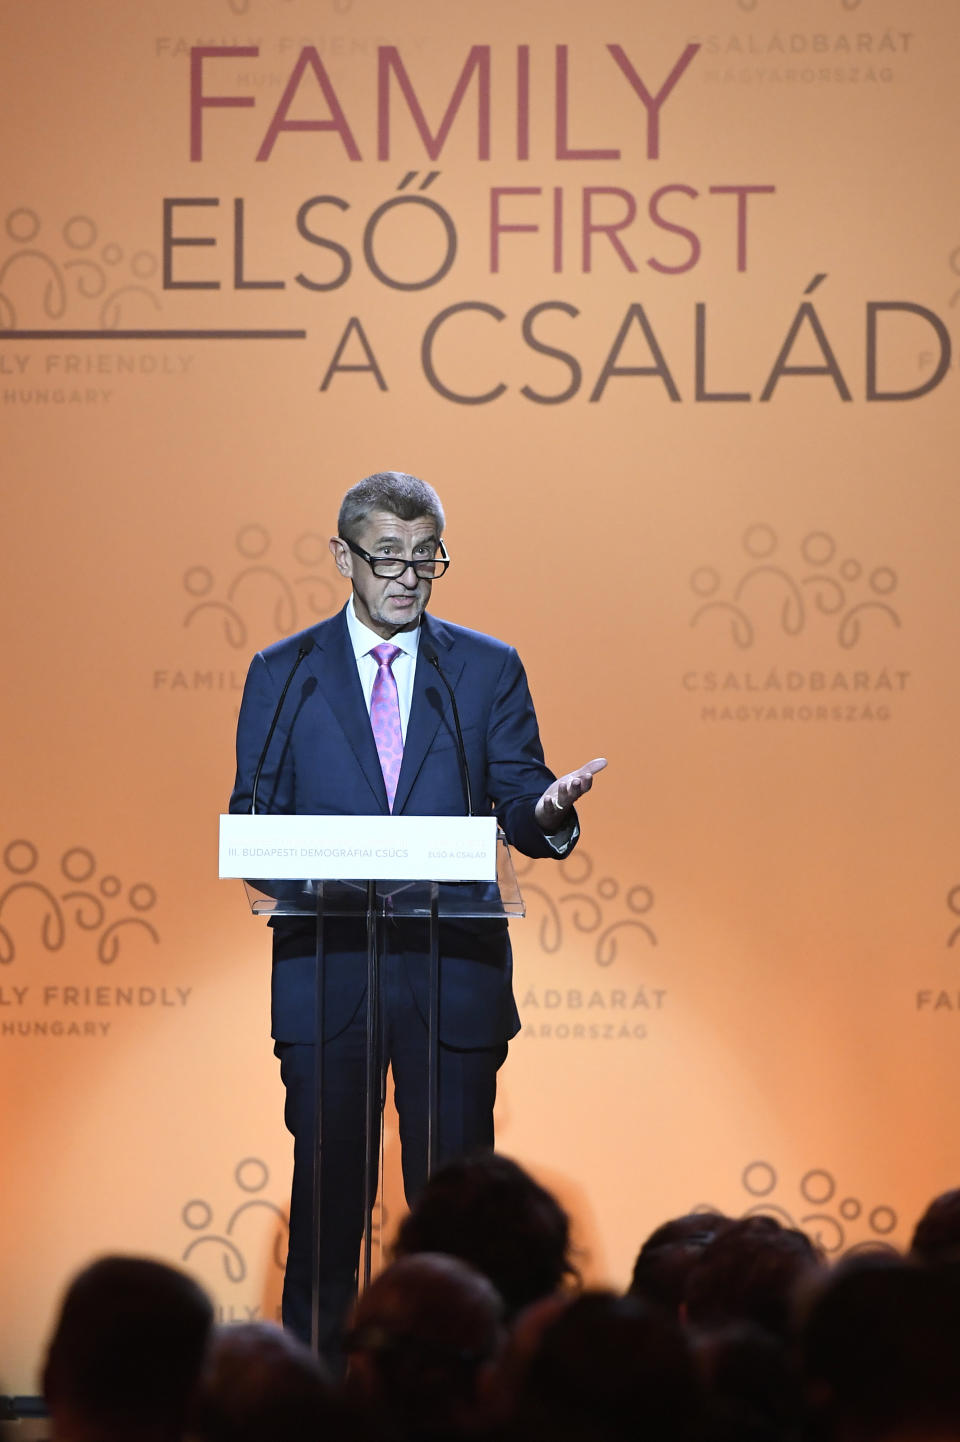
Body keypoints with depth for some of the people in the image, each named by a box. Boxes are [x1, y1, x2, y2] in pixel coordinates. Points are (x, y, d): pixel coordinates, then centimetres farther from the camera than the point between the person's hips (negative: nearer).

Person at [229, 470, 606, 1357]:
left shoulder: (488, 669, 10)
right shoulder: (283, 674, 9)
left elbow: (518, 806, 5)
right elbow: (252, 817, 8)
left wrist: (548, 811, -19)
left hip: (454, 973, 0)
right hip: (325, 973, 0)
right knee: (325, 1190, 1)